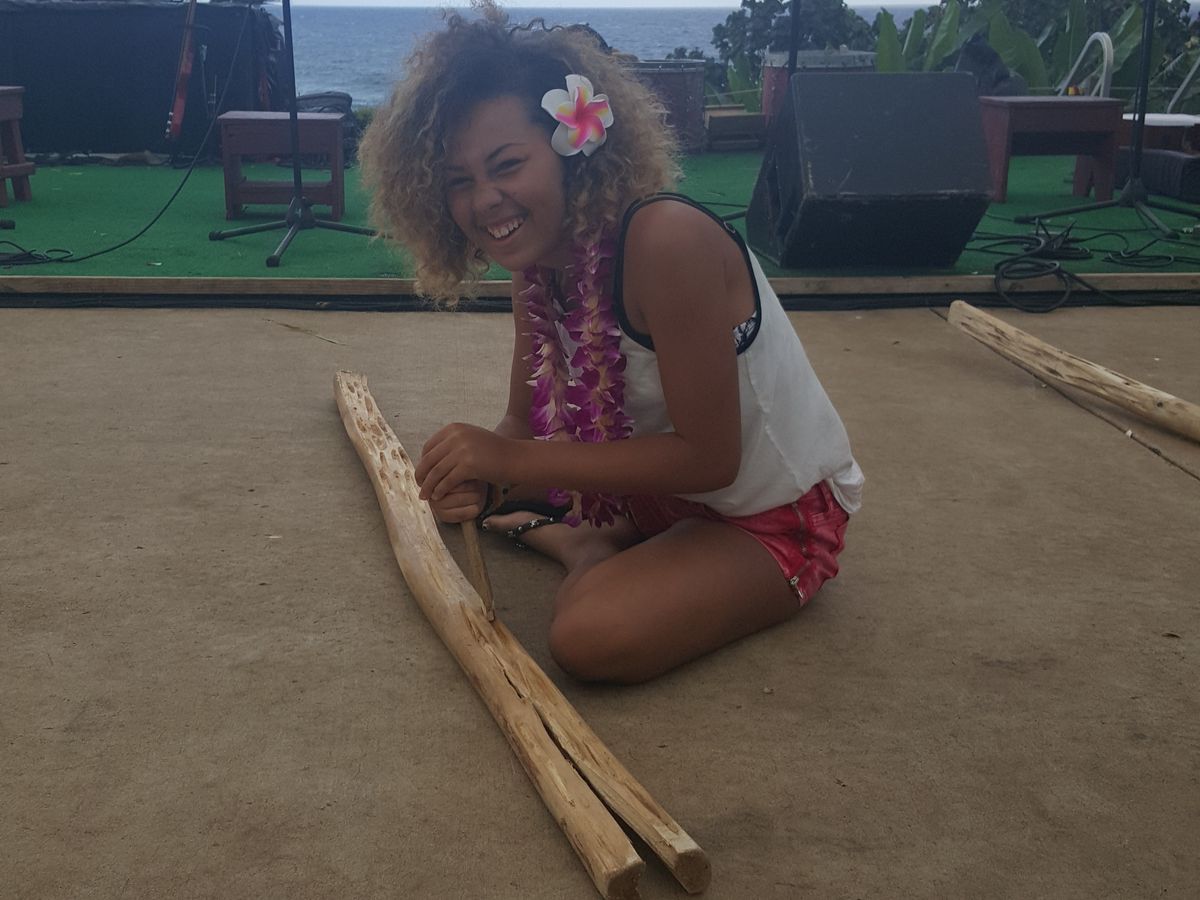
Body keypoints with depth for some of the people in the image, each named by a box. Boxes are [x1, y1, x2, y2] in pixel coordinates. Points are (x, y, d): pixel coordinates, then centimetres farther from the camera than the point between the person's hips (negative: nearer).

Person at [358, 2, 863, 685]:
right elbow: (525, 422, -2)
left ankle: (587, 544, -2)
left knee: (592, 638, -29)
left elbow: (708, 456, -30)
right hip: (668, 476, 7)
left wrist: (508, 460, -32)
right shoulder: (537, 259, -7)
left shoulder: (665, 240, -33)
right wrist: (479, 476, -26)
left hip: (779, 515, -7)